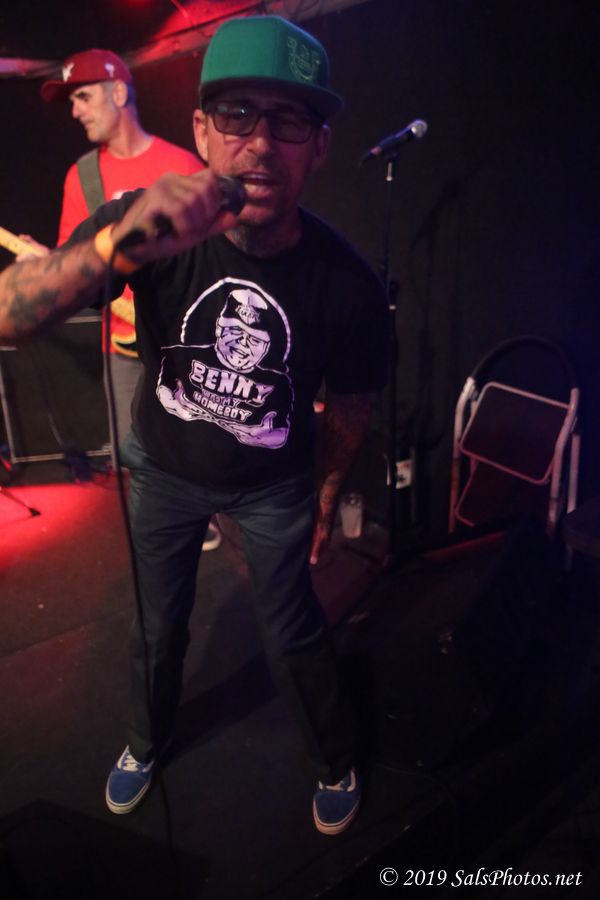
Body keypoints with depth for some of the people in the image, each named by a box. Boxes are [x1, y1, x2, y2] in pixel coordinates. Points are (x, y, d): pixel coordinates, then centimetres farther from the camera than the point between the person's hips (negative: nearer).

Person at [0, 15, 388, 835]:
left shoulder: (347, 284, -25)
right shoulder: (148, 227, -25)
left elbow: (350, 407, -8)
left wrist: (326, 502, 6)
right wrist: (111, 247, -52)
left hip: (274, 485, -1)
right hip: (165, 468, 2)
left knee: (294, 637, 8)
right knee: (158, 627, 17)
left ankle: (337, 764, 42)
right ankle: (149, 739, 52)